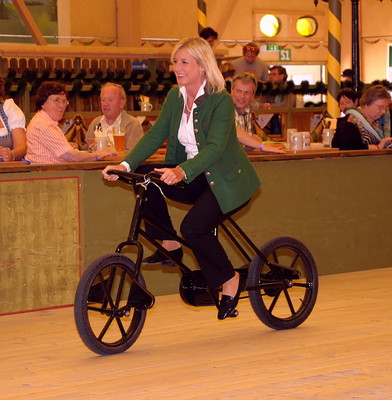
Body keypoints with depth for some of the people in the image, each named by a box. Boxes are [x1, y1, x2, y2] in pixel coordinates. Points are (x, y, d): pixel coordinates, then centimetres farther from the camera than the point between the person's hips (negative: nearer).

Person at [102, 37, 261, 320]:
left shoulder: (221, 100, -18)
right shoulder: (175, 97, 2)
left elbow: (215, 147, -29)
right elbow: (156, 135, -3)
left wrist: (182, 171, -46)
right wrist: (126, 165, -18)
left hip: (227, 181, -7)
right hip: (193, 178, 7)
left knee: (194, 227, -28)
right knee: (144, 178, -16)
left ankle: (230, 280, -3)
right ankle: (169, 244, -3)